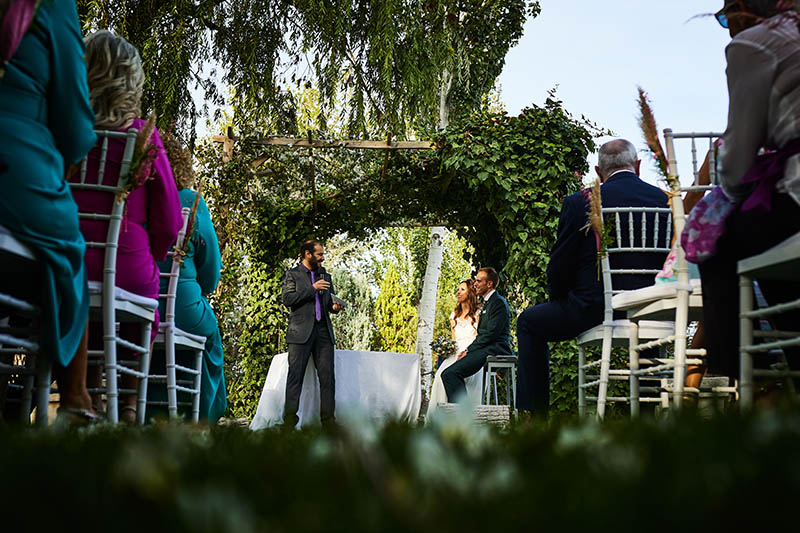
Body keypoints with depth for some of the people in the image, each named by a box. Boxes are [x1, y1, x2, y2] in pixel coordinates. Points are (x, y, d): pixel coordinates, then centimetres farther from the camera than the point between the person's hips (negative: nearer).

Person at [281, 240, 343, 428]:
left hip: (323, 331, 4)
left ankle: (328, 419, 1)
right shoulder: (292, 274, 6)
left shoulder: (325, 276, 21)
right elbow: (287, 298, -8)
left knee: (327, 376, -1)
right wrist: (312, 289, -11)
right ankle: (290, 419, -4)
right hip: (301, 332, -4)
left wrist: (335, 306, 2)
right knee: (295, 375, -6)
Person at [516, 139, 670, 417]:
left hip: (594, 311, -4)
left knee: (529, 322, 19)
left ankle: (535, 414, 13)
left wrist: (558, 300, 16)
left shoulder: (579, 203, -6)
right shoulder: (666, 201, 4)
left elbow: (559, 267, -3)